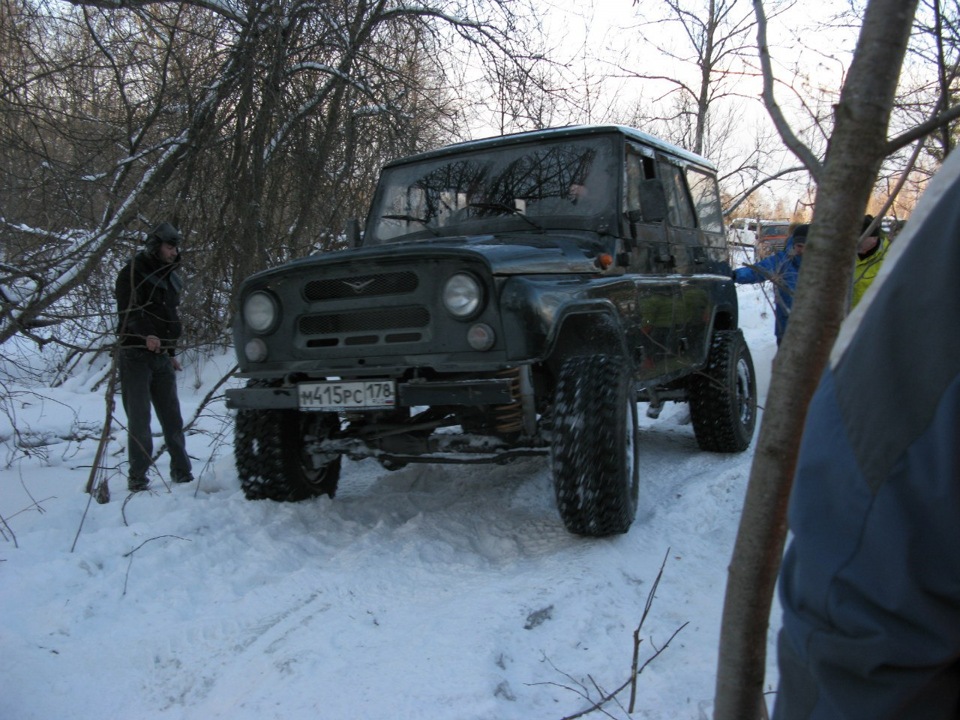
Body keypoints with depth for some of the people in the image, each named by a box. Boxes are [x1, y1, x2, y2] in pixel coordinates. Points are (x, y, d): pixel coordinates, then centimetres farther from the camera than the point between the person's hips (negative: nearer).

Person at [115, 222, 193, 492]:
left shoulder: (169, 276, 17)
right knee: (139, 418, -4)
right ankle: (138, 477, 2)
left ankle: (182, 472, 13)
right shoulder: (133, 272, -6)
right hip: (136, 355, -6)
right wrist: (146, 335, -36)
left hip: (162, 356, 6)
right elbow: (128, 311, -19)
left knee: (172, 417, 7)